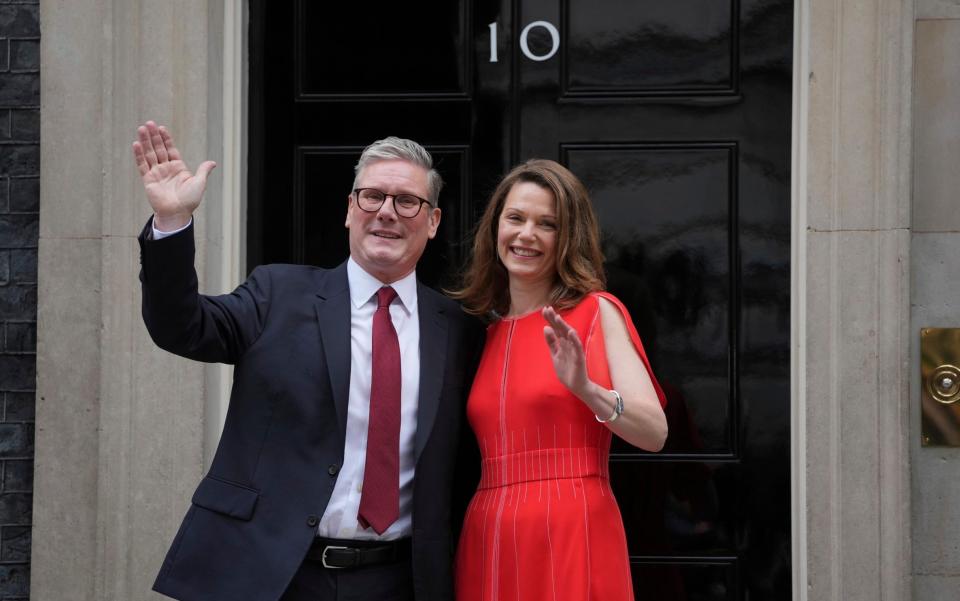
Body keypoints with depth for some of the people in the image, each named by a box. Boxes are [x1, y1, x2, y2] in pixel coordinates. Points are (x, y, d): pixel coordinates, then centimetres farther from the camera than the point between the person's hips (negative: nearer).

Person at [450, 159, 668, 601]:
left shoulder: (595, 311, -1)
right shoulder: (483, 331, 12)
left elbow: (655, 433, -10)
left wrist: (585, 388, -24)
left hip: (573, 536, -4)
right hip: (489, 542, 4)